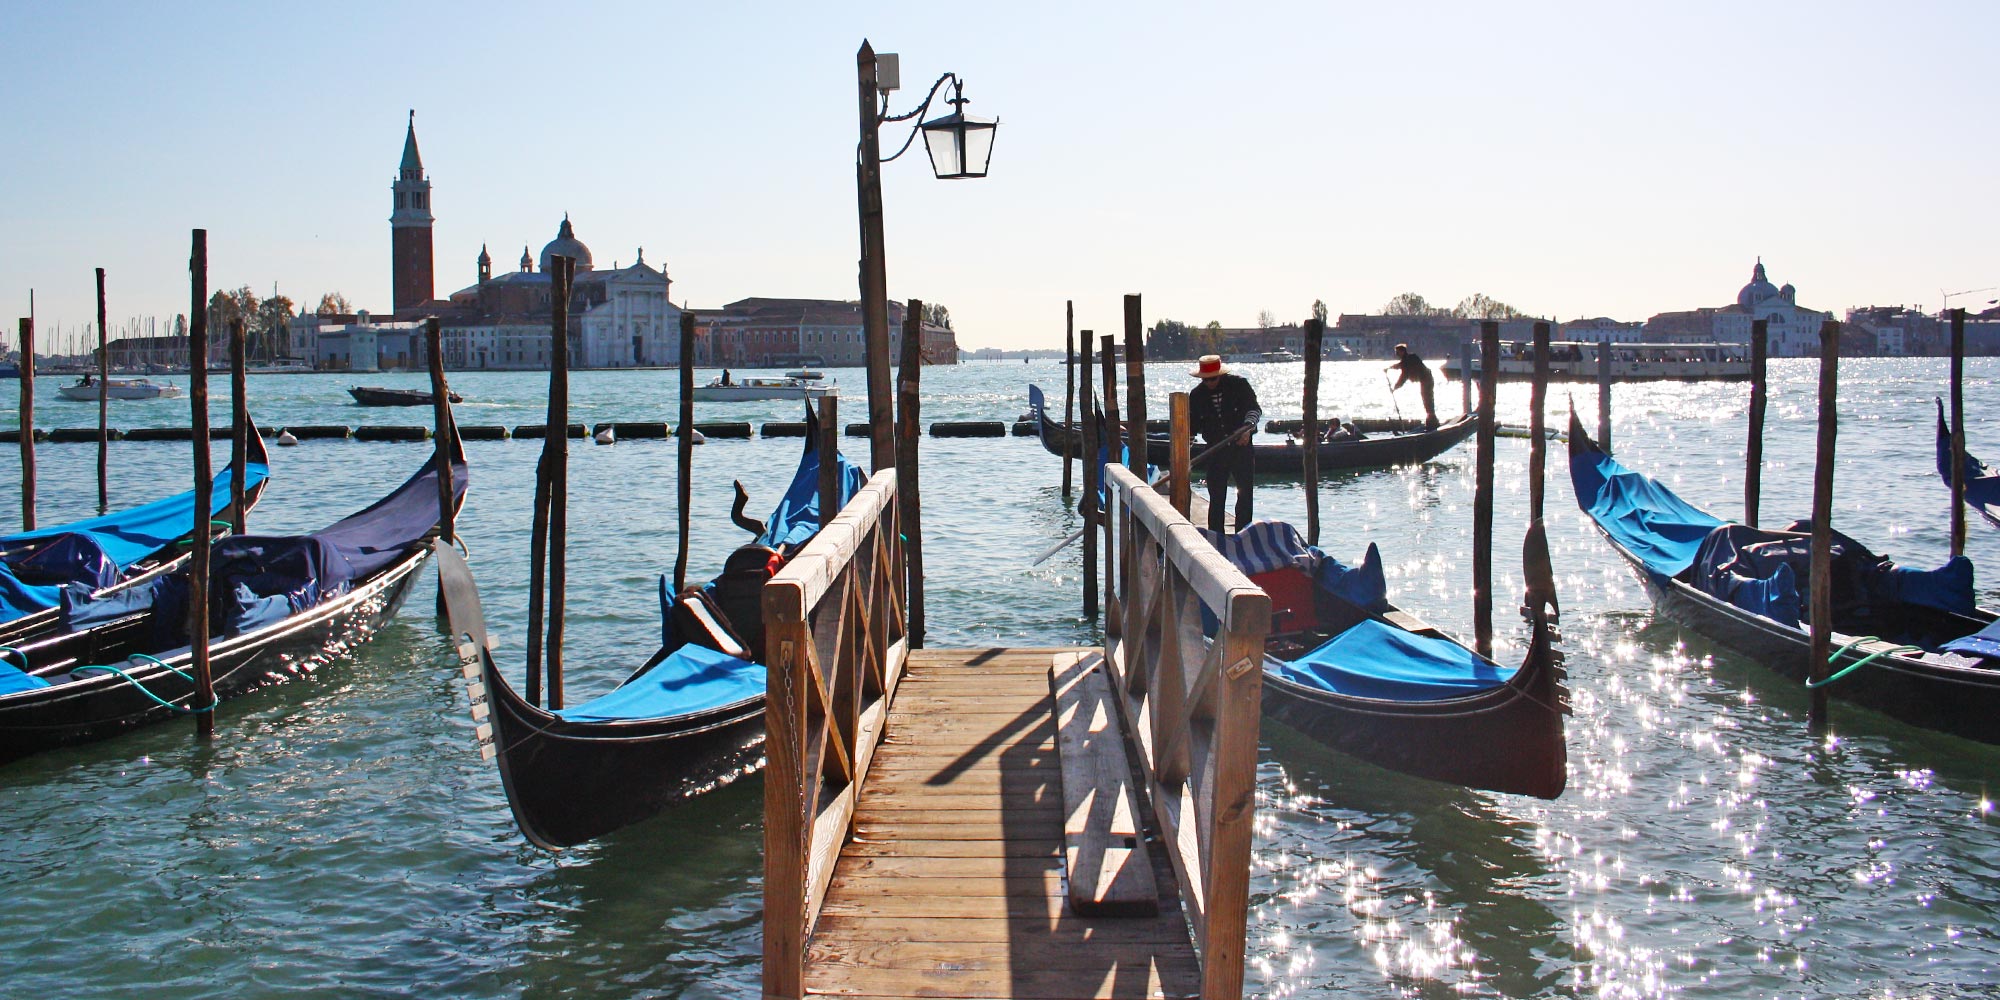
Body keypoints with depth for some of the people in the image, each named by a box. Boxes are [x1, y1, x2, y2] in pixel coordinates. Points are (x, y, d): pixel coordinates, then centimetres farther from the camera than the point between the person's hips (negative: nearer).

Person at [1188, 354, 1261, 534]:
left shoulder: (1239, 384, -6)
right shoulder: (1197, 395, 2)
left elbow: (1254, 408, -14)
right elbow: (1193, 425, 5)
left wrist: (1248, 426, -33)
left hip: (1242, 447, -1)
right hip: (1216, 450, 1)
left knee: (1245, 494, 2)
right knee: (1216, 498, 2)